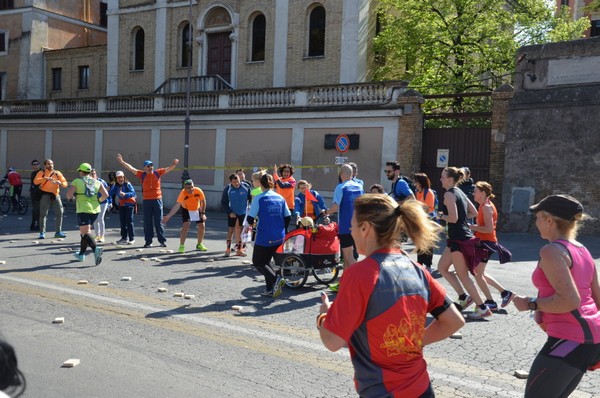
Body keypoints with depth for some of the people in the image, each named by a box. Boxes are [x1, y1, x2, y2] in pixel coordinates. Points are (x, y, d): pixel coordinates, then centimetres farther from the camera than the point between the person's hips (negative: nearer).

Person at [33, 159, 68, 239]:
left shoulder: (57, 173, 11)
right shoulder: (41, 173, 3)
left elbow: (65, 183, 6)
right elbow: (35, 181, -13)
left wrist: (60, 183, -16)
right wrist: (45, 178, -26)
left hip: (55, 194, 3)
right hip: (45, 195, -3)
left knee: (59, 213, 2)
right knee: (43, 214, -1)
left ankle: (58, 232, 12)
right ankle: (42, 232, 5)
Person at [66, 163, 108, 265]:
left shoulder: (76, 182, -2)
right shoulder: (97, 182, 8)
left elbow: (68, 195, -9)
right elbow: (106, 195, -1)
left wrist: (72, 197, 13)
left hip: (83, 210, -5)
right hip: (95, 210, 5)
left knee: (85, 233, -8)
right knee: (85, 231, 19)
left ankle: (95, 249, -33)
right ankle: (81, 254, 26)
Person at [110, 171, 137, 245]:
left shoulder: (127, 184, -12)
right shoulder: (116, 186, 3)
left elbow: (133, 193, -24)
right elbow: (110, 194, -4)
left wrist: (125, 194, -38)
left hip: (129, 204, -6)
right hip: (121, 205, 6)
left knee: (129, 221, -7)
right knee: (122, 222, 8)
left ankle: (132, 238, -2)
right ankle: (124, 238, 17)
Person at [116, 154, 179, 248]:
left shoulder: (158, 173, 4)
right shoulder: (142, 174, 4)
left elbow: (168, 169, 1)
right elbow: (131, 168, 2)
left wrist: (174, 164, -17)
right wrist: (122, 161, -4)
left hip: (157, 200, -1)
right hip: (146, 200, 1)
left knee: (158, 221, 5)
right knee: (147, 222, 5)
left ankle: (162, 241, 9)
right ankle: (148, 241, 11)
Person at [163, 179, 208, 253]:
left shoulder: (198, 191, -27)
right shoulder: (183, 193, -34)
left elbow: (203, 201, -10)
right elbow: (177, 206, -39)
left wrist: (203, 213, -10)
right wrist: (168, 216, -49)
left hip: (197, 210, 3)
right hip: (186, 210, -3)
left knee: (202, 226, 3)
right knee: (185, 226, -19)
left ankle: (199, 245, 24)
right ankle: (181, 246, -7)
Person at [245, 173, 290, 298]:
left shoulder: (259, 198, -9)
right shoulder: (280, 198, 6)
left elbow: (250, 218, -10)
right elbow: (288, 217, 6)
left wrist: (251, 223, 13)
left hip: (264, 237, -6)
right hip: (279, 237, 6)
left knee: (257, 262, 9)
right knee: (266, 260, 22)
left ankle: (275, 279, -13)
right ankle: (270, 288, 15)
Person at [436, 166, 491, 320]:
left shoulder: (449, 194, -15)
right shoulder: (460, 192, 13)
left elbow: (453, 218, -23)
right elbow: (474, 213, 16)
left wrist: (441, 216, -6)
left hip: (459, 239, -10)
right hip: (462, 236, 10)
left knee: (462, 275, 0)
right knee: (442, 267, 16)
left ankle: (482, 308, 8)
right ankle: (463, 297, 19)